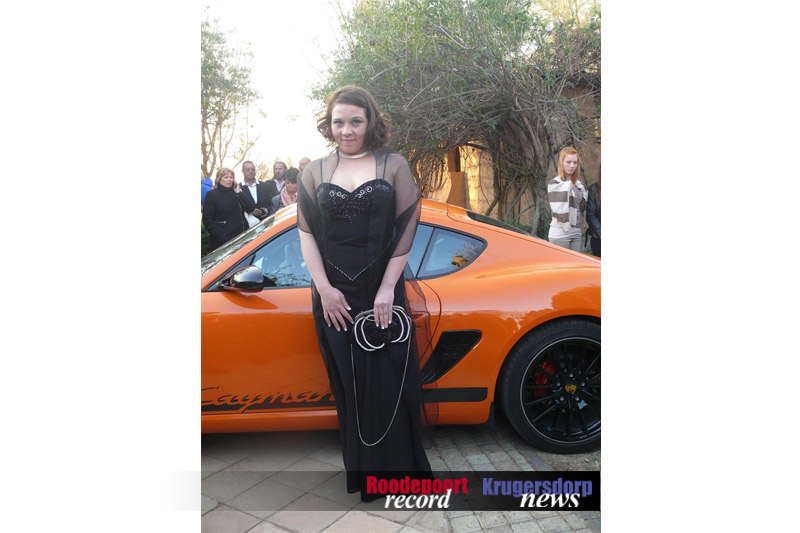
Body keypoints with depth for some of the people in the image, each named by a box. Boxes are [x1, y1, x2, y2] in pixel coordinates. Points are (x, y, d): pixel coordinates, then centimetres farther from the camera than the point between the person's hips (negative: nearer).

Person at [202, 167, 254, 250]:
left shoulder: (236, 193, 15)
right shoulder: (212, 194, 1)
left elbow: (251, 208, 2)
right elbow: (207, 220, -5)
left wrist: (239, 192, -2)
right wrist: (221, 235, -15)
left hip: (241, 237, 4)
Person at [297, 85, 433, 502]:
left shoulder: (394, 166, 2)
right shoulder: (315, 172, 8)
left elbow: (406, 229, -4)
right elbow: (306, 232, 3)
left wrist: (387, 288, -11)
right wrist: (324, 288, -7)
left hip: (383, 294, -2)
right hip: (335, 297, 2)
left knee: (390, 383, 3)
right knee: (349, 386, 9)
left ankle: (400, 467, 21)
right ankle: (362, 472, 25)